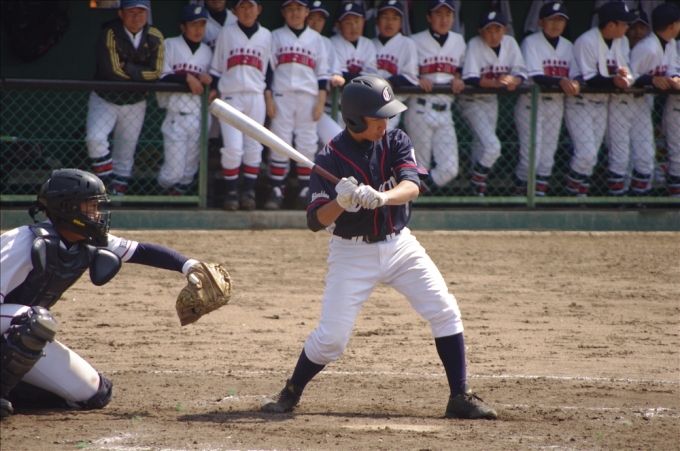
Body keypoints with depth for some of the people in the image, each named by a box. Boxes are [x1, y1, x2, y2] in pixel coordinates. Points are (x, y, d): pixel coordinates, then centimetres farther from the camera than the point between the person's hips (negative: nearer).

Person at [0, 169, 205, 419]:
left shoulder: (89, 246, -4)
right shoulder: (28, 244, -27)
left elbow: (140, 251, -2)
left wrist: (189, 266, -14)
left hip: (24, 337, 8)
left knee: (95, 394, 4)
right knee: (39, 320, -40)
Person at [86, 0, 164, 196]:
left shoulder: (155, 38, -8)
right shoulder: (109, 34, -20)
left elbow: (155, 73, -13)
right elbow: (111, 69, -26)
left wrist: (126, 68, -19)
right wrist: (140, 73, -16)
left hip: (135, 104, 3)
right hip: (105, 99, -3)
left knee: (125, 156, 8)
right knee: (96, 138, -24)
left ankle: (117, 193, 20)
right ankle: (108, 186, -12)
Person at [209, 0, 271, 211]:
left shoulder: (265, 36, 11)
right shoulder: (226, 33, 6)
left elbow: (267, 68, 14)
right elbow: (216, 66, 9)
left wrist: (268, 97, 8)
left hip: (255, 97, 2)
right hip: (230, 96, -2)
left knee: (253, 147, 1)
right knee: (232, 147, -10)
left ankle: (249, 192, 7)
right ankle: (230, 192, -1)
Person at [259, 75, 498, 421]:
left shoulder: (396, 143, -4)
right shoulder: (330, 159, -14)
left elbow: (411, 186, -22)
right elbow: (315, 221, -16)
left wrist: (380, 197, -42)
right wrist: (341, 202, -36)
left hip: (399, 245, 3)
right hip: (352, 253, -3)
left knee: (445, 312, -7)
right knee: (331, 337, -8)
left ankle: (460, 398, 1)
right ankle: (290, 393, 16)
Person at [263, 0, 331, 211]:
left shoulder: (315, 39, 12)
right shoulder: (275, 37, 9)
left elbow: (323, 72, 9)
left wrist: (321, 101, 0)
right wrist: (268, 99, -4)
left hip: (308, 97, 1)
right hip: (281, 96, -1)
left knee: (307, 146, -1)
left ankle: (305, 192, 4)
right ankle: (276, 192, -4)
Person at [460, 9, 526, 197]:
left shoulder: (510, 43, -4)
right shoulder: (475, 45, -19)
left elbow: (521, 73, -5)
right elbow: (469, 79, -26)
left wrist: (514, 81, -29)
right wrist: (496, 83, -39)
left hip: (492, 100, 6)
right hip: (473, 101, -6)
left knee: (482, 146, 15)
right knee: (492, 146, -17)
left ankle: (478, 188, 28)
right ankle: (477, 183, 1)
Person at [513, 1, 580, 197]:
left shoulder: (567, 47, 11)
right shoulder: (531, 43, -7)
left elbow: (575, 75, 3)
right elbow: (534, 76, -19)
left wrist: (574, 83, -22)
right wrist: (560, 82, -34)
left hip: (556, 105, 5)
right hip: (532, 103, -5)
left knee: (547, 158, 6)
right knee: (531, 157, -9)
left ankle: (539, 195, 13)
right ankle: (519, 193, 7)